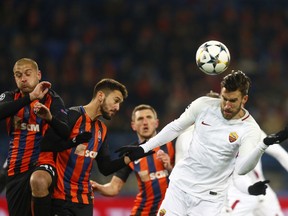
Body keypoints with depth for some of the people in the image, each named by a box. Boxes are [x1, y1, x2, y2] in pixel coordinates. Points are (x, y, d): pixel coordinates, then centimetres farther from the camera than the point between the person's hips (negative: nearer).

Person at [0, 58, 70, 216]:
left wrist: (49, 117, -31)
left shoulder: (52, 99, 2)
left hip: (42, 163, -4)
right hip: (15, 170, 4)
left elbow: (65, 133, -11)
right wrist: (30, 97, -23)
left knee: (38, 181, -38)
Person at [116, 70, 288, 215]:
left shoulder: (250, 130, -16)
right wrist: (144, 148, 8)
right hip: (180, 183, 3)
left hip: (209, 196, -3)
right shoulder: (204, 105, -7)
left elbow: (242, 168, -28)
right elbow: (176, 127, 8)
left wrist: (264, 145, -44)